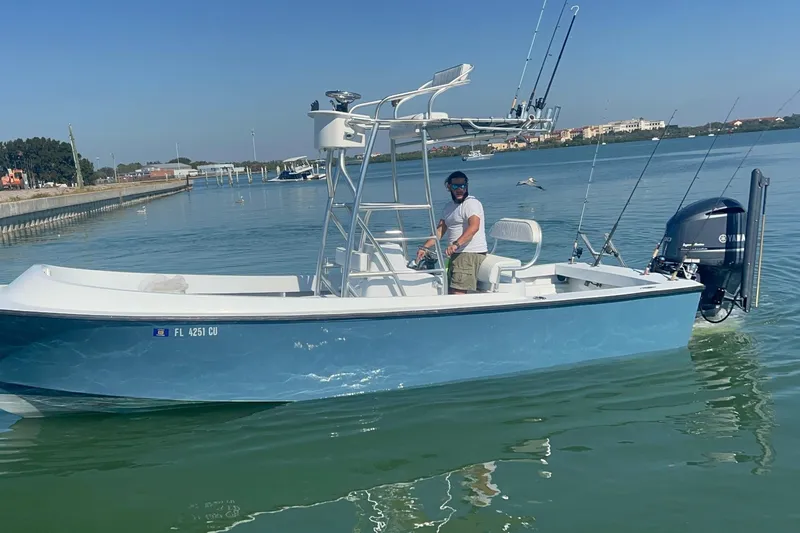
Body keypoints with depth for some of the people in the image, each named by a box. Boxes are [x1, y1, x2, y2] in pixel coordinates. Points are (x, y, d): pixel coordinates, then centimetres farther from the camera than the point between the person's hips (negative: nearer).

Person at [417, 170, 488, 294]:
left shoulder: (472, 203, -8)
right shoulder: (449, 207, 20)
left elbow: (474, 227, -24)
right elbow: (439, 231, 18)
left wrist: (456, 244, -36)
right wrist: (424, 247, 4)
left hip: (471, 254, -9)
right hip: (457, 255, 9)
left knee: (457, 292, -18)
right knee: (450, 292, 8)